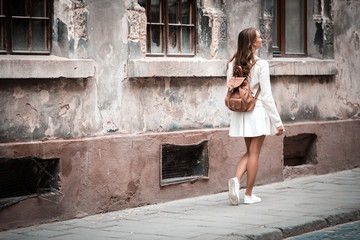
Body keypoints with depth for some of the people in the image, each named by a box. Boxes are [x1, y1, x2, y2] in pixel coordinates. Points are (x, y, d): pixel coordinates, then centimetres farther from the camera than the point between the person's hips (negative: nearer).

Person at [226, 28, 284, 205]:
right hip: (257, 111, -5)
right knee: (254, 153, 4)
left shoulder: (233, 64, 3)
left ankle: (236, 179, -6)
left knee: (250, 152, 18)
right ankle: (249, 194, 10)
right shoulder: (261, 64, -13)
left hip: (240, 113, 5)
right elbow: (266, 96, -13)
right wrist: (277, 122, -7)